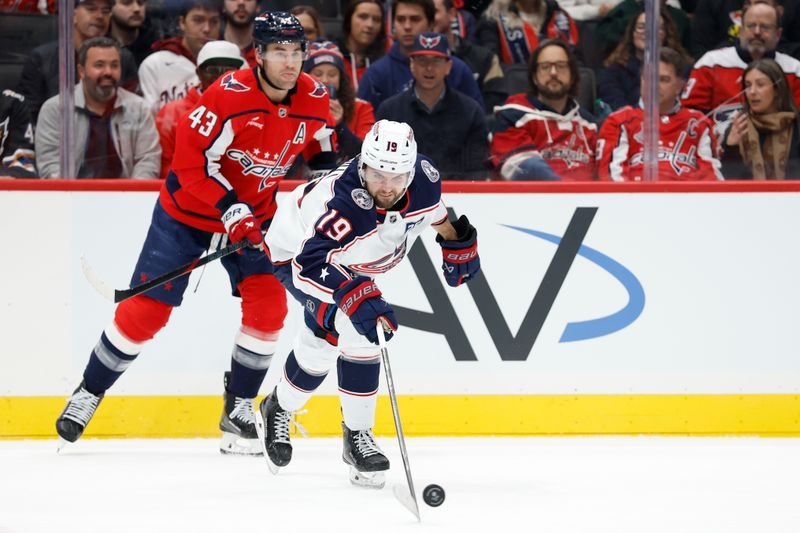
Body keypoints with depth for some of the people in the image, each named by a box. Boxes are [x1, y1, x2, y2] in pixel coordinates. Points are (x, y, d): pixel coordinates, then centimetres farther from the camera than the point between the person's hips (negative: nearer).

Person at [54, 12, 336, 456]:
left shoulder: (313, 99, -9)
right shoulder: (230, 94, -27)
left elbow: (320, 146, 14)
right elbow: (191, 157, -25)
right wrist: (229, 207, -30)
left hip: (254, 215, 4)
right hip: (188, 211, -4)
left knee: (268, 304, -13)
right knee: (146, 310, -3)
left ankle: (239, 410, 4)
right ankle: (89, 392, 17)